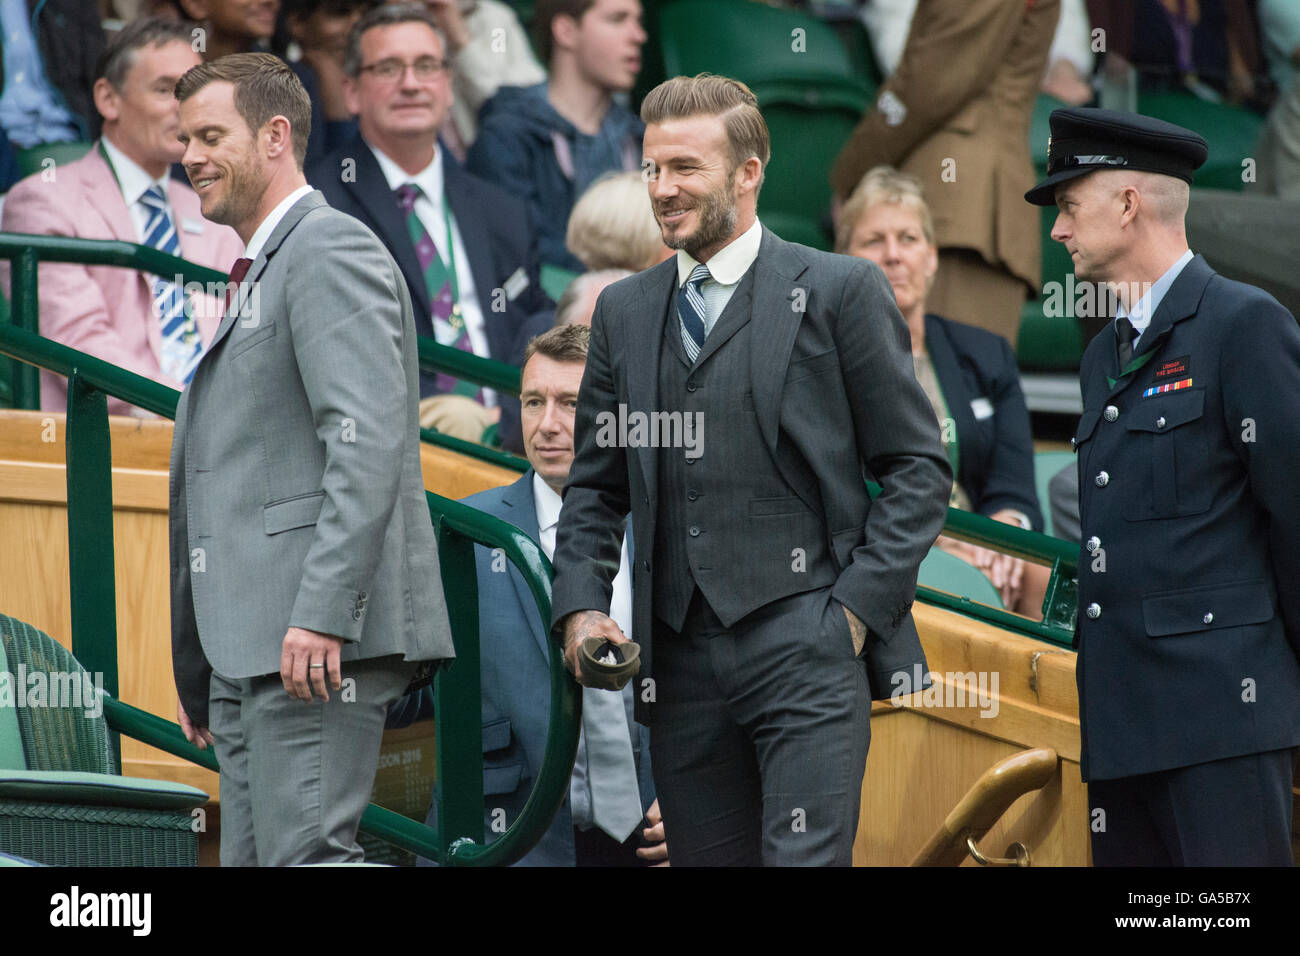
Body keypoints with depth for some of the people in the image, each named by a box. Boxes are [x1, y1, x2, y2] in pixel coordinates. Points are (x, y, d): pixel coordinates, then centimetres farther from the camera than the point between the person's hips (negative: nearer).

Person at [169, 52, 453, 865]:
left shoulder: (331, 250, -7)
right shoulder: (261, 273, 25)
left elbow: (369, 440, -19)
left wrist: (322, 614, -26)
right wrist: (198, 673, 22)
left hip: (322, 639, -10)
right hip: (254, 645, 10)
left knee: (305, 852, -15)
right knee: (250, 857, 7)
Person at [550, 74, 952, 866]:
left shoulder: (839, 292, 1)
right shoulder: (625, 312, 15)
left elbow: (919, 466, 1)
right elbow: (594, 486, 20)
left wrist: (858, 605, -8)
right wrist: (581, 606, 4)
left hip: (807, 651, -5)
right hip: (682, 659, 5)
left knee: (804, 858, -14)